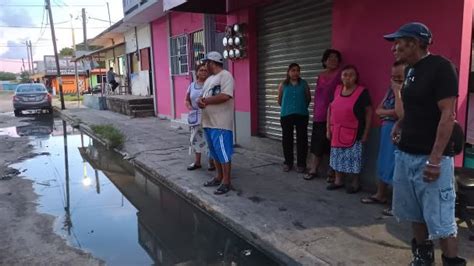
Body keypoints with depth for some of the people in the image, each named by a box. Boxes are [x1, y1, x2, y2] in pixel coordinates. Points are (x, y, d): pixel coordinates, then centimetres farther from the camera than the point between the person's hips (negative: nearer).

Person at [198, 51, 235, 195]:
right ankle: (219, 177, 27)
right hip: (208, 122, 9)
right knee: (215, 152, 16)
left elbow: (225, 96, -22)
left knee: (223, 153, -4)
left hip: (221, 123, -9)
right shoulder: (209, 79, 19)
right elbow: (204, 96, 17)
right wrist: (201, 101, -8)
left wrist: (205, 101, -13)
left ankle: (226, 182, 3)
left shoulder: (225, 75, -9)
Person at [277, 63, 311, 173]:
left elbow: (308, 98, 13)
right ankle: (288, 162, 20)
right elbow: (279, 100, 12)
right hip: (286, 115, 1)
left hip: (301, 115, 0)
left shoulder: (304, 84, 3)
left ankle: (301, 164, 12)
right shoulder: (283, 85, 3)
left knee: (302, 139, 2)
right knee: (287, 139, 6)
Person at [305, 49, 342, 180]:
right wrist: (315, 112, 14)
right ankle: (313, 170, 21)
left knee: (333, 144, 0)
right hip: (320, 116, 5)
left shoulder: (340, 75, -4)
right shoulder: (320, 76, 13)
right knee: (317, 143, 11)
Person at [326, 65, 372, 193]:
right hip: (337, 131, 5)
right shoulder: (337, 89, 5)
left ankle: (355, 183, 17)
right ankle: (338, 181, 25)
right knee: (338, 157, 12)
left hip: (353, 133, -5)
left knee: (353, 158, 2)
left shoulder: (362, 92, -9)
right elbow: (330, 109, 10)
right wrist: (328, 128, 7)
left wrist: (366, 133, -9)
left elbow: (369, 112, -7)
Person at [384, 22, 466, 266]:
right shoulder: (410, 69, 11)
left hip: (430, 157, -8)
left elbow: (447, 115, -19)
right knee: (415, 212, 17)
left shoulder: (440, 67, -13)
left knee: (440, 219, -2)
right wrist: (399, 124, 9)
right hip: (406, 154, 8)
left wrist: (435, 160, -23)